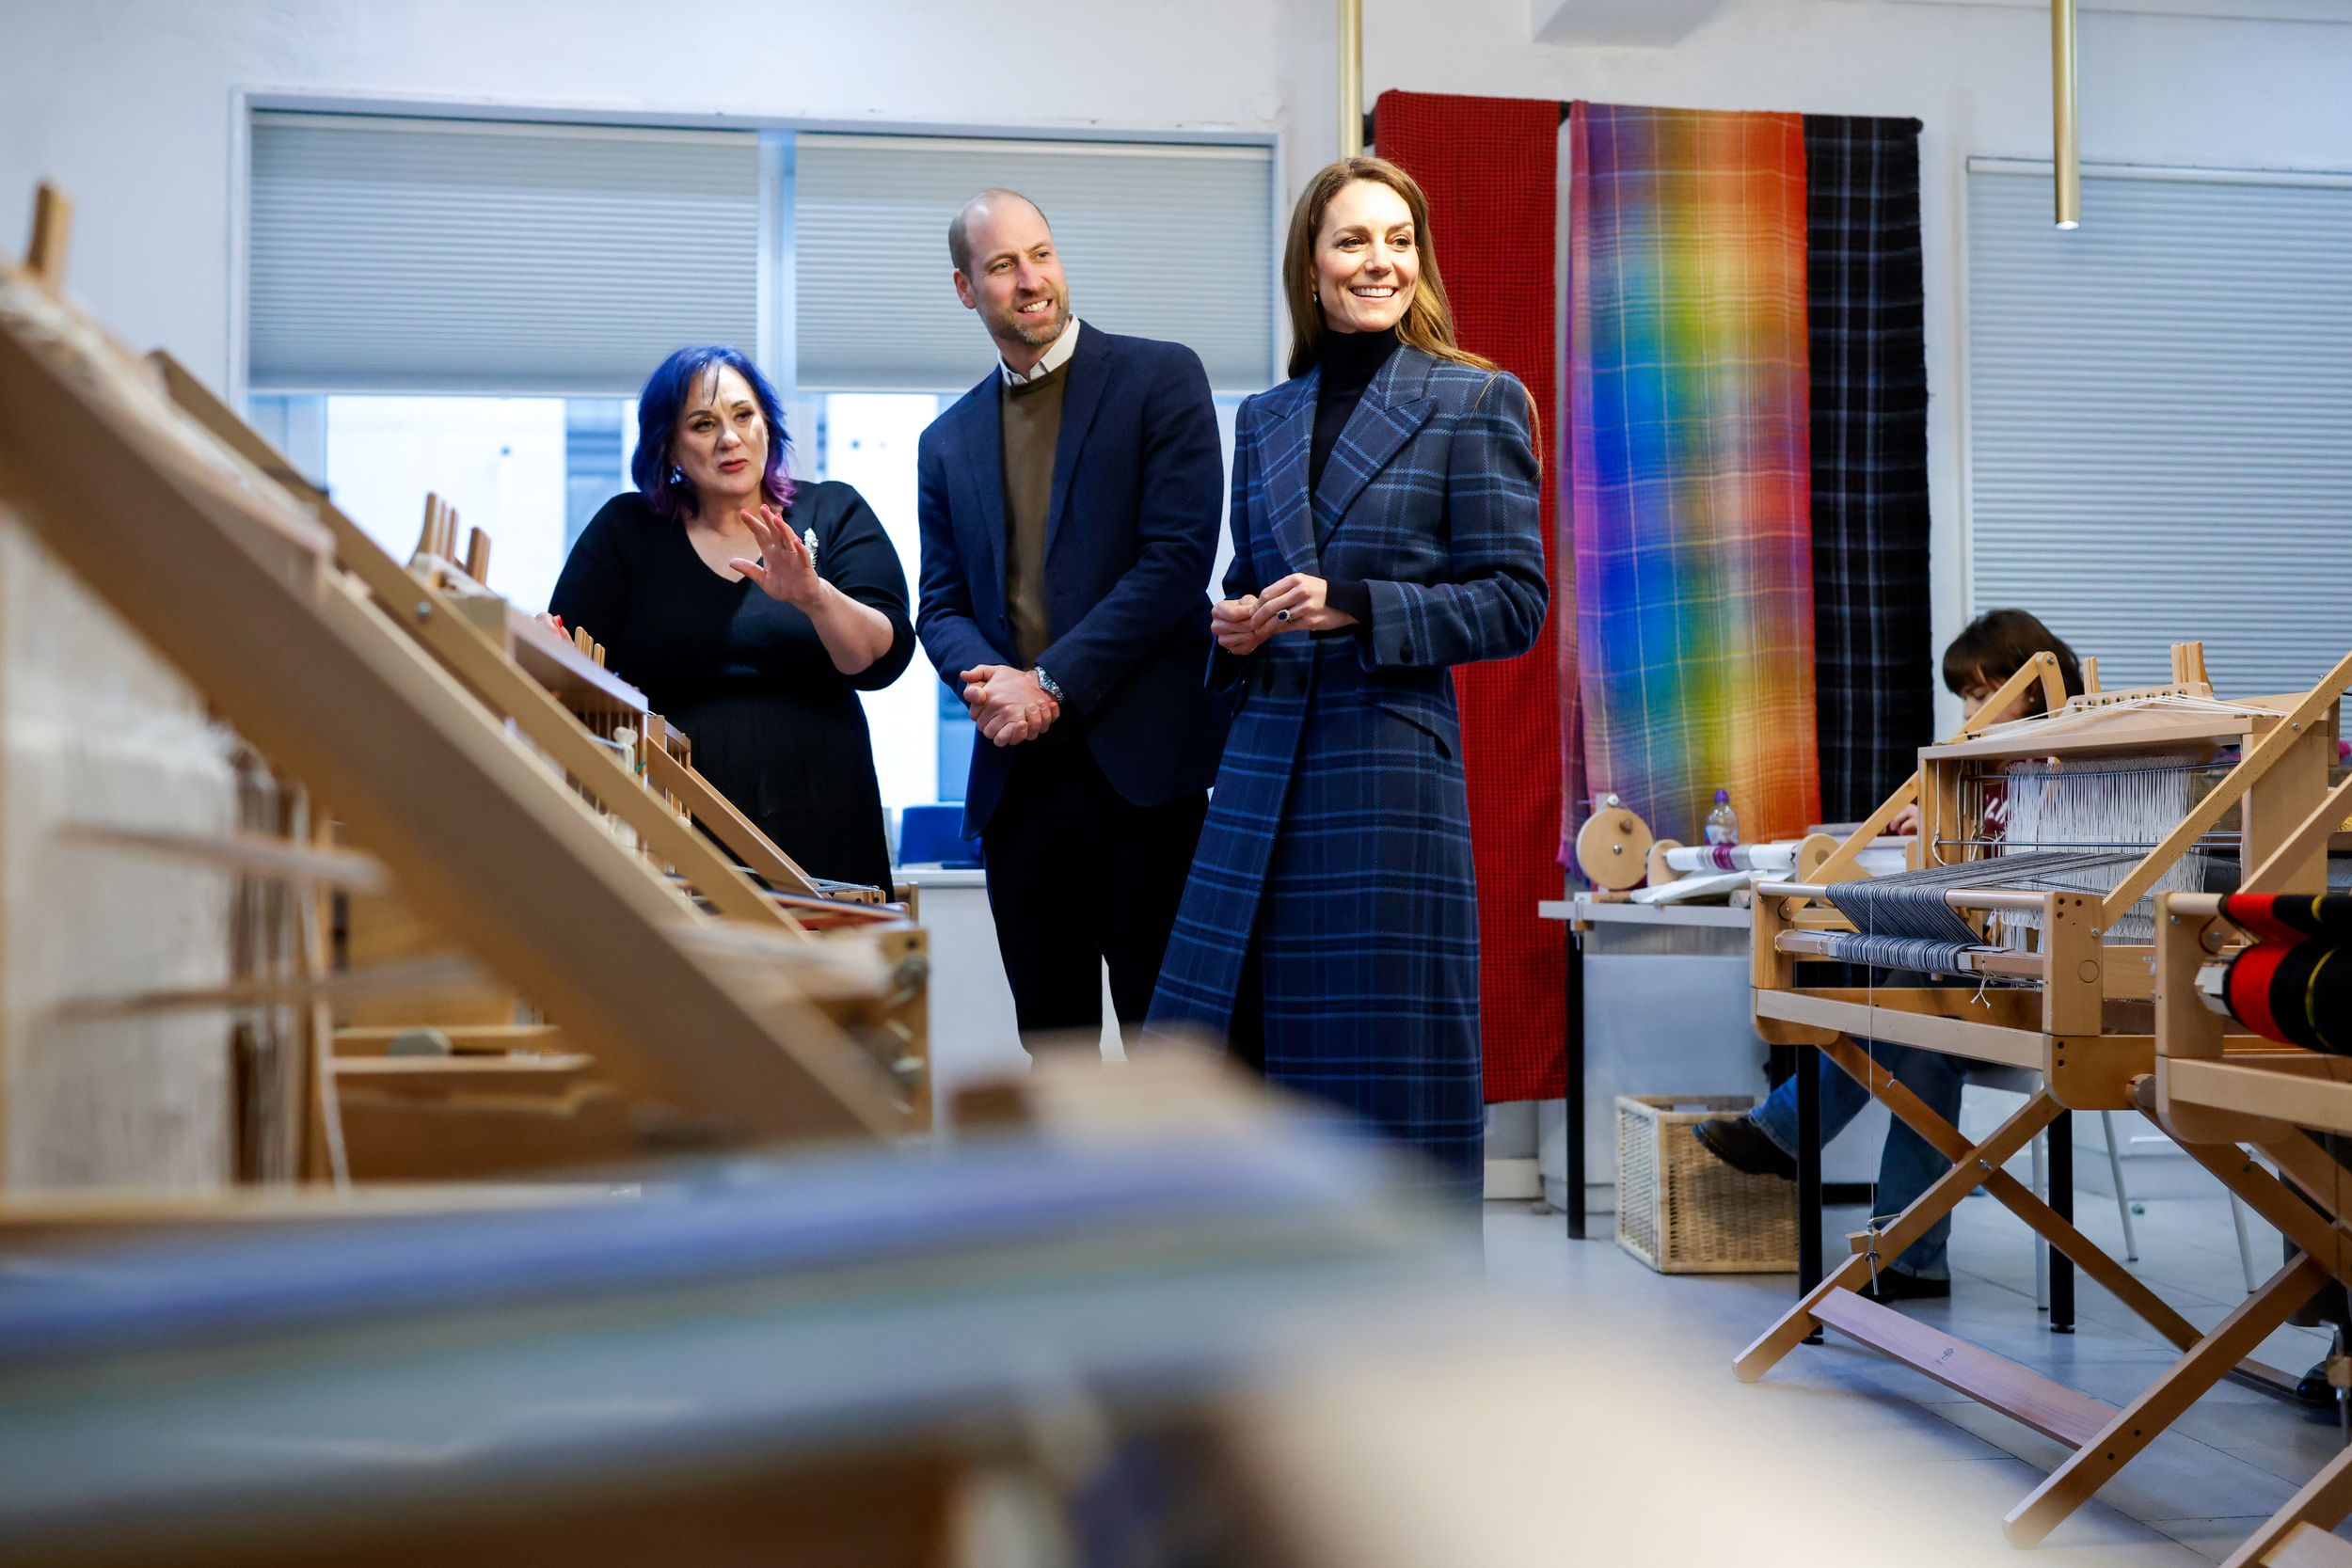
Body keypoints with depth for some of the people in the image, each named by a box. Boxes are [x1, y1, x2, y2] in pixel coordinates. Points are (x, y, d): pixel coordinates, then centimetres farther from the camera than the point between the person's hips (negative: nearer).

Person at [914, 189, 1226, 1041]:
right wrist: (984, 679, -9)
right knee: (1050, 1035, 11)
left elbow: (1179, 555, -9)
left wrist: (1052, 684, -13)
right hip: (1015, 771, 5)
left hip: (1138, 762, -4)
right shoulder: (948, 440, 16)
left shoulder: (1160, 378, 1)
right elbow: (941, 604, 15)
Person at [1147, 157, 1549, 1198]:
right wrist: (1234, 630, 0)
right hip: (1263, 769, 5)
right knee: (1219, 1035, 4)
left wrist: (1355, 605, -14)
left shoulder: (1477, 403, 1)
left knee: (1384, 1057, -1)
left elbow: (1515, 603, -4)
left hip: (1390, 762, -5)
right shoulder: (1264, 419, 16)